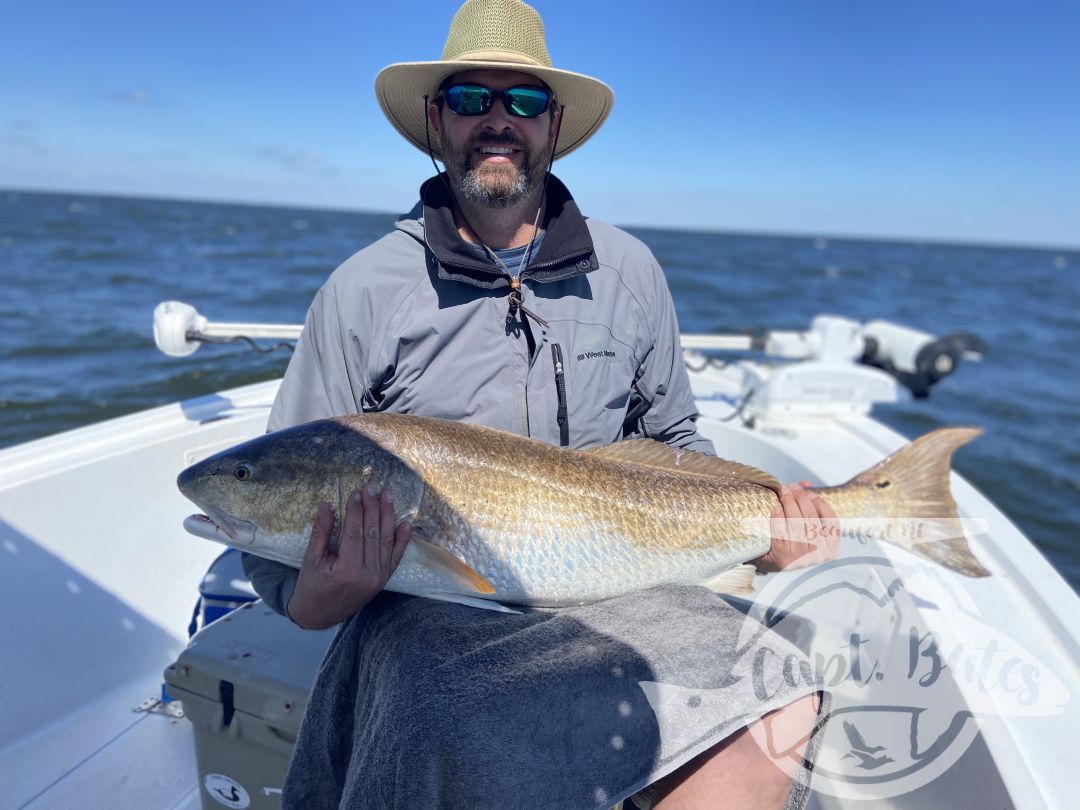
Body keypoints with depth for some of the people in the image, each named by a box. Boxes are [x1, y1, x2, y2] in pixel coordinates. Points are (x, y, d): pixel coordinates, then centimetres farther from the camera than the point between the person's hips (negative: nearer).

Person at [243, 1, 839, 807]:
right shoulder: (364, 289, -3)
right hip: (429, 625, -2)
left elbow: (673, 442, 17)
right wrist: (318, 601, -20)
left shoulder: (629, 271, 6)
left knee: (788, 709, -20)